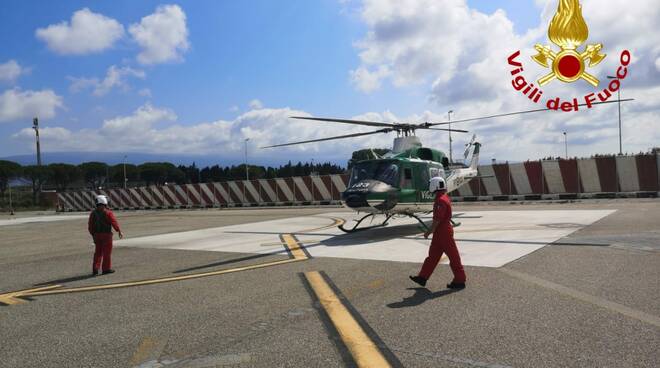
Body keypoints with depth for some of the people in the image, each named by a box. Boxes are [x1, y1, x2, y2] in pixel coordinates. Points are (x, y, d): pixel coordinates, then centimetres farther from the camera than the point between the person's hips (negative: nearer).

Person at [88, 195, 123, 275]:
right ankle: (106, 269, 7)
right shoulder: (108, 213, -10)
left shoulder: (93, 213, 5)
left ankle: (95, 269, 9)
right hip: (106, 235, -5)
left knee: (98, 252, 13)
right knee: (107, 252, 3)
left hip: (97, 235, 5)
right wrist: (119, 231, -3)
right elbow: (114, 223, -13)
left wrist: (93, 235, 16)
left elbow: (90, 226, 6)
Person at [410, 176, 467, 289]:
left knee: (453, 256, -1)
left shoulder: (441, 200, -20)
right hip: (439, 232, 11)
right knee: (433, 255, 13)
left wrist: (429, 232, -15)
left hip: (443, 232, -11)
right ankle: (423, 277, 20)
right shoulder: (445, 198, 12)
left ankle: (460, 281, 9)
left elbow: (437, 219, -23)